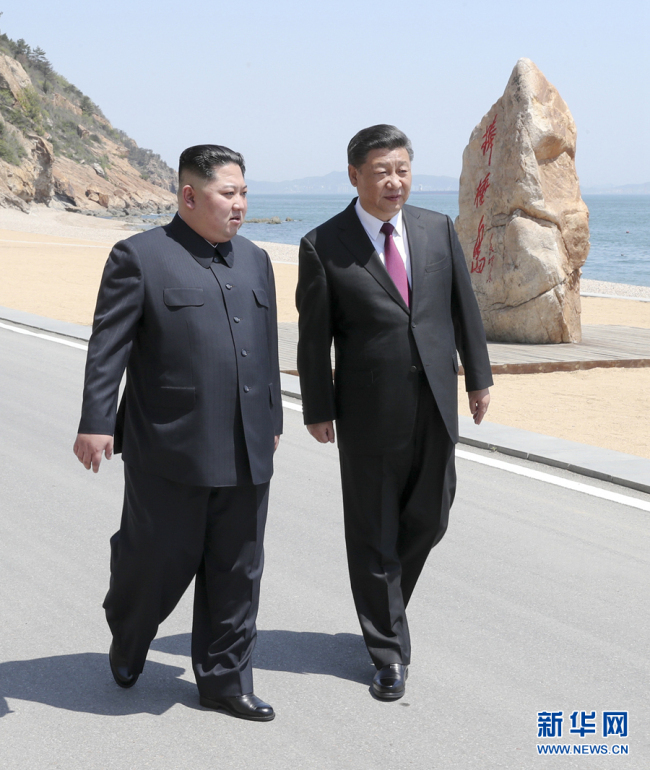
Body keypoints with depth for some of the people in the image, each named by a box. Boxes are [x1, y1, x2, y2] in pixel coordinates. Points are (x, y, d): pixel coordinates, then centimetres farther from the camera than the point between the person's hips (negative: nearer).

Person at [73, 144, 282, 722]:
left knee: (237, 570, 10)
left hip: (246, 453, 6)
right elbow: (108, 347, -8)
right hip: (170, 447, -5)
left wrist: (272, 420, 21)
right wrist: (97, 423, -13)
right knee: (161, 558, 4)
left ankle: (225, 678, 24)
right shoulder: (139, 257, -5)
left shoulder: (255, 261, 14)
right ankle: (128, 637, 35)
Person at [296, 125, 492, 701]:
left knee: (429, 518, 13)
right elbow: (315, 336, -4)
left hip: (436, 402, 4)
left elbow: (464, 306, 10)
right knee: (373, 530, 6)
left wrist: (479, 376, 10)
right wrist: (317, 409, -2)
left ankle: (384, 603, 40)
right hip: (370, 409, -4)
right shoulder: (324, 246, -7)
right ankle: (389, 651, 19)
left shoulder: (439, 229, 5)